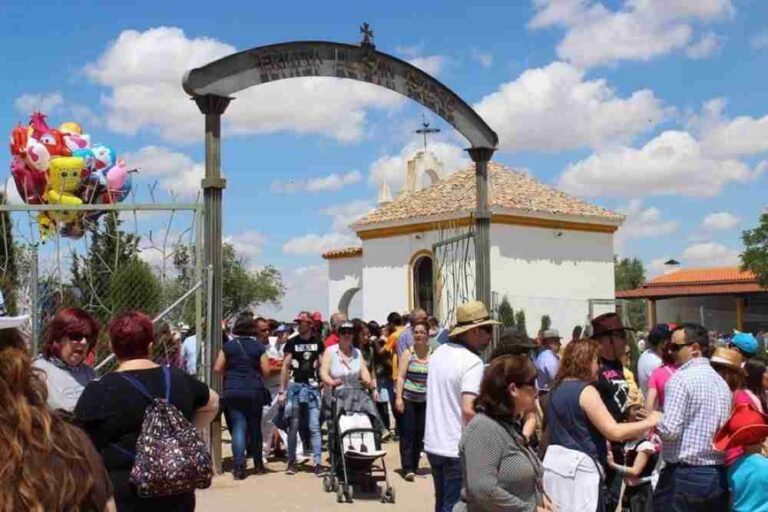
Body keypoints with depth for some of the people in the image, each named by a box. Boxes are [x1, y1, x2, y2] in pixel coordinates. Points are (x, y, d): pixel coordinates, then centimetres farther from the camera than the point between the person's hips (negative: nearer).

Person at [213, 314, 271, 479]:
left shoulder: (228, 346, 1)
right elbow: (266, 371, -5)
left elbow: (217, 369, -2)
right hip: (255, 391, 0)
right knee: (255, 427, 13)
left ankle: (239, 467, -10)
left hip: (233, 391, 0)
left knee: (238, 427, 0)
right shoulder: (258, 346, -1)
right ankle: (258, 464, 23)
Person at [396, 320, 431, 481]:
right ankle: (408, 468, -4)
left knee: (420, 434, 7)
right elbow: (401, 377, -3)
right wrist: (399, 398, -11)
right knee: (408, 433, -4)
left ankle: (414, 466, 19)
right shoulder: (408, 353, -2)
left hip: (425, 400, 2)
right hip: (408, 398, -2)